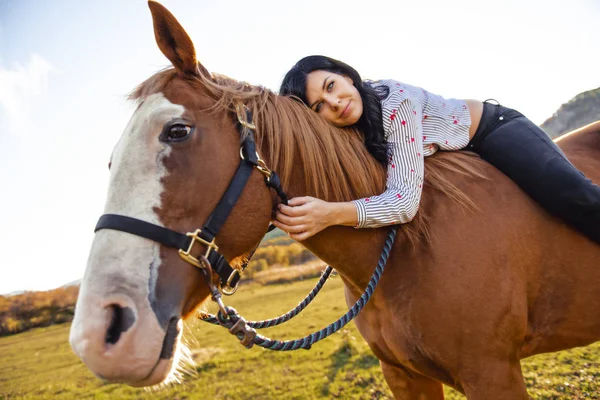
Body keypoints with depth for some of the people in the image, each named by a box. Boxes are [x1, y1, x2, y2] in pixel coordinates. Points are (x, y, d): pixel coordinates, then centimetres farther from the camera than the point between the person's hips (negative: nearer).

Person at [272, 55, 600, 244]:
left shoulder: (396, 104, -35)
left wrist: (332, 213, -54)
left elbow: (405, 200, -41)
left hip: (493, 129, -6)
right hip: (463, 157, 6)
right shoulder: (348, 136, -15)